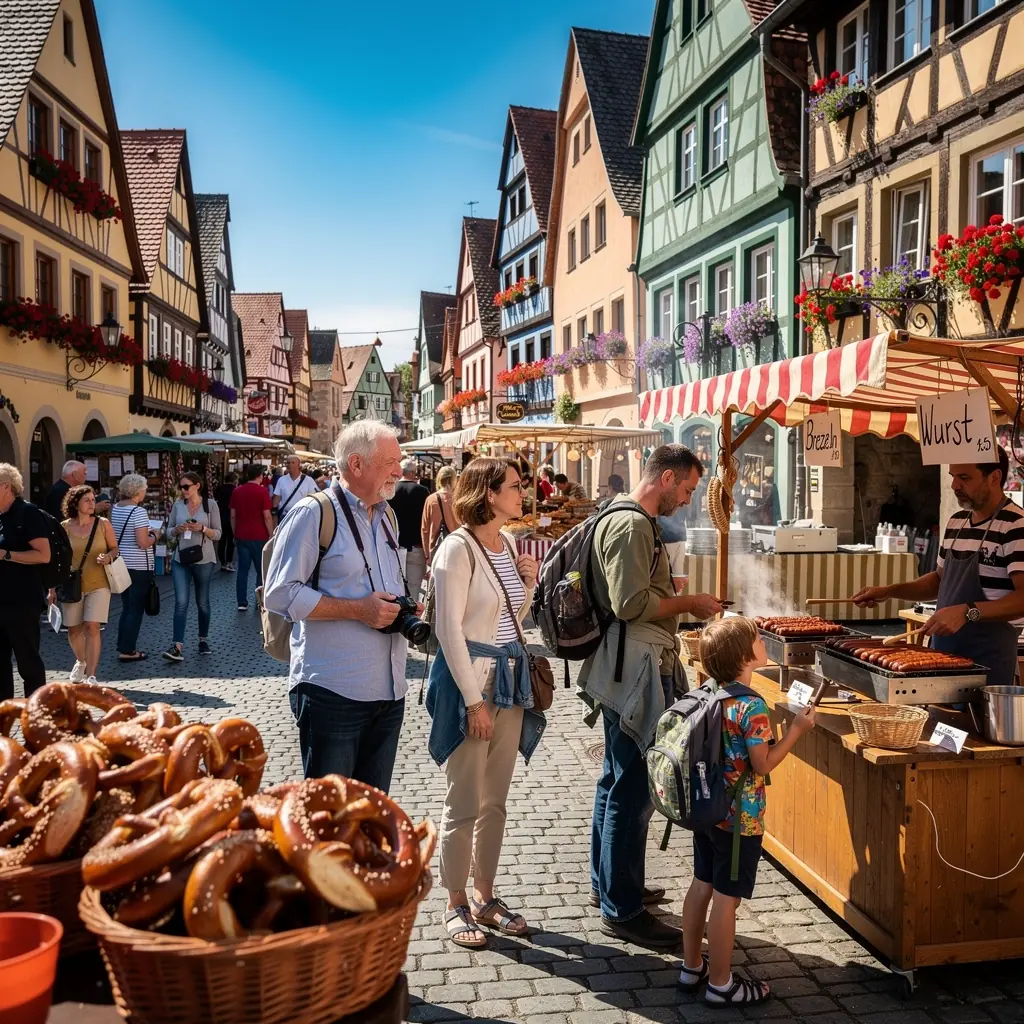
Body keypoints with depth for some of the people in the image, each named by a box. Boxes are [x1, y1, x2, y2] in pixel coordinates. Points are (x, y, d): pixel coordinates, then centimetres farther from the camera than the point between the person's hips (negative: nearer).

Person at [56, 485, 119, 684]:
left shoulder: (103, 524, -1)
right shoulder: (64, 527, -1)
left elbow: (114, 548, 8)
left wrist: (109, 557, -16)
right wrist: (52, 588, 2)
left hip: (98, 584, -1)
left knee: (92, 627, -12)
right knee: (73, 629, 10)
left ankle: (91, 675, -8)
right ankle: (81, 662, 40)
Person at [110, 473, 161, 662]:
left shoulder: (115, 509, 8)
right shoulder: (138, 511, -17)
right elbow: (143, 543, -22)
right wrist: (153, 537, -2)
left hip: (121, 564, 8)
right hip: (138, 567, -8)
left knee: (127, 607, 17)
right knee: (136, 609, 1)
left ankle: (123, 647, 21)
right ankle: (127, 651, 3)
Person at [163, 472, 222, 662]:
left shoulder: (210, 505, -2)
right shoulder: (177, 505, 5)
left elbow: (217, 534, -2)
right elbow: (169, 531, 11)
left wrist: (202, 529, -19)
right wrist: (177, 530, -11)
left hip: (204, 560, -1)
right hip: (180, 560, 1)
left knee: (202, 602, 11)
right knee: (181, 602, -8)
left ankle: (204, 640, 27)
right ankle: (177, 646, -13)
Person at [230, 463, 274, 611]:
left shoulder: (236, 491, 6)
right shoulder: (262, 491, -9)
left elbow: (232, 515, 9)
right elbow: (267, 516, -11)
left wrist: (235, 534, 18)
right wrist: (271, 536, -4)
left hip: (241, 536, 4)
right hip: (259, 537, -4)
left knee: (243, 569, 7)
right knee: (262, 570, 7)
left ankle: (242, 603, 6)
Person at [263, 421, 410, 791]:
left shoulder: (387, 517, 15)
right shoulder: (313, 513, -10)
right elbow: (280, 594, -15)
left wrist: (402, 611, 4)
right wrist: (358, 609, -19)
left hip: (389, 691, 7)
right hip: (334, 692, -7)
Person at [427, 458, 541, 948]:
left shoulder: (509, 543, 9)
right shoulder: (458, 549, -14)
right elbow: (449, 631, -16)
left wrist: (529, 584, 0)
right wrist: (474, 701, -17)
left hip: (509, 677, 8)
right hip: (470, 677, -7)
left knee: (495, 800, 15)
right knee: (464, 803, 3)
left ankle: (485, 897, 28)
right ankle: (455, 906, 19)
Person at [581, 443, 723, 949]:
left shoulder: (631, 520, 17)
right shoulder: (631, 526, -17)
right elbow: (630, 604, -24)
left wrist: (682, 603, 15)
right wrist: (688, 603, -12)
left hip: (629, 669, 12)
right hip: (635, 670, -12)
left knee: (618, 779, 19)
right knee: (633, 788, -4)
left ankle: (607, 883, 33)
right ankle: (622, 910, 6)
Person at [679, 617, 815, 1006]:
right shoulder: (752, 707, -23)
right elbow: (763, 765, -18)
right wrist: (796, 729, -11)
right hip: (739, 817, -8)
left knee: (701, 886, 18)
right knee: (726, 899, 4)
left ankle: (692, 967, 32)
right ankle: (720, 984, 18)